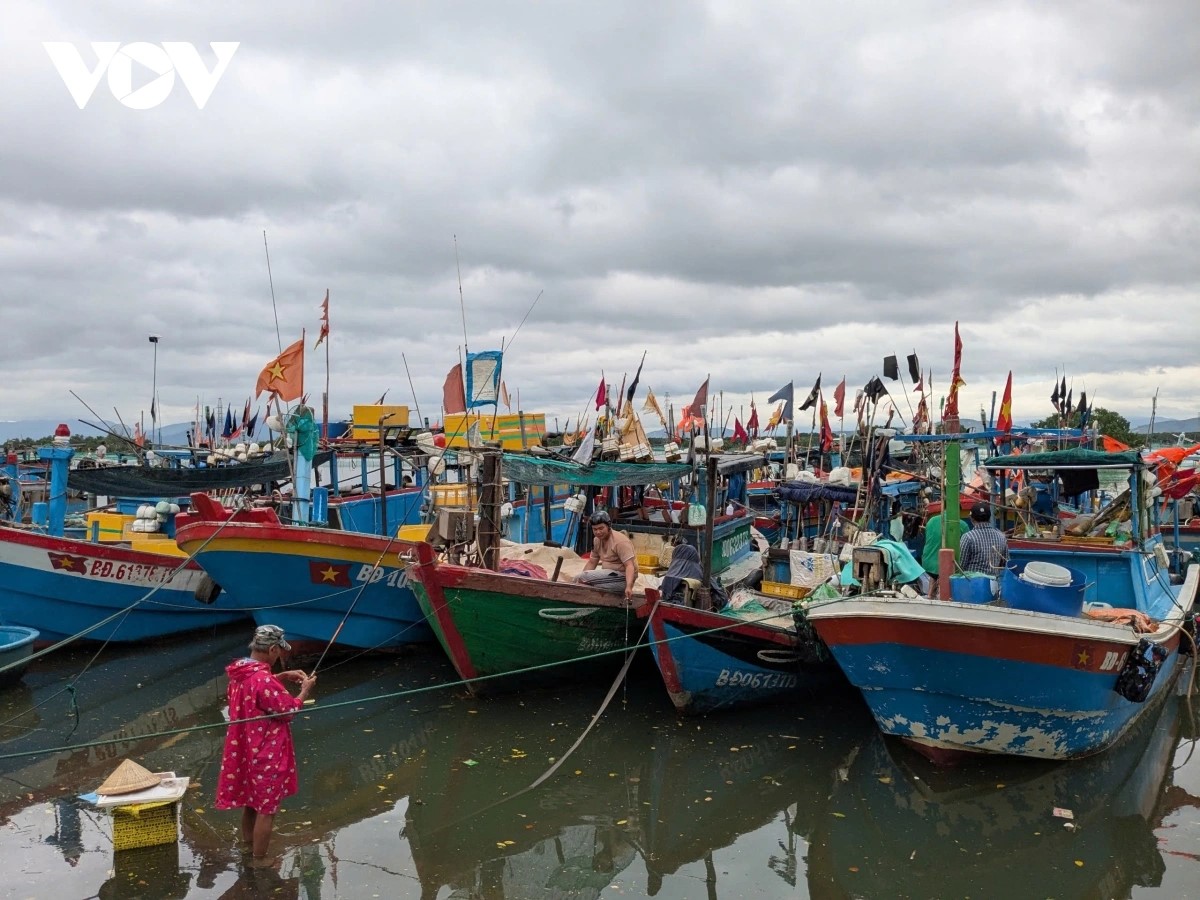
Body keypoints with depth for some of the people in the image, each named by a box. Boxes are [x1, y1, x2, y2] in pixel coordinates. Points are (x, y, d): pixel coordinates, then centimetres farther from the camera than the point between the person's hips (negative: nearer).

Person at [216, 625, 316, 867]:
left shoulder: (241, 672, -1)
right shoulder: (263, 679, -29)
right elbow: (289, 710, -19)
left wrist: (282, 677, 10)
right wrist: (305, 689, -5)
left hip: (246, 750, 9)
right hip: (266, 754, -9)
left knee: (251, 799, 26)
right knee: (266, 808, 7)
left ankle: (249, 842, 44)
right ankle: (259, 859, 18)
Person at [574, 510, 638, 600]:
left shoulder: (620, 541, -19)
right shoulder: (597, 540, 6)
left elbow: (630, 566, -25)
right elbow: (592, 563, 14)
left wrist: (628, 587, -41)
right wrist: (580, 579, -1)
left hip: (623, 577, -9)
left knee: (580, 578, -19)